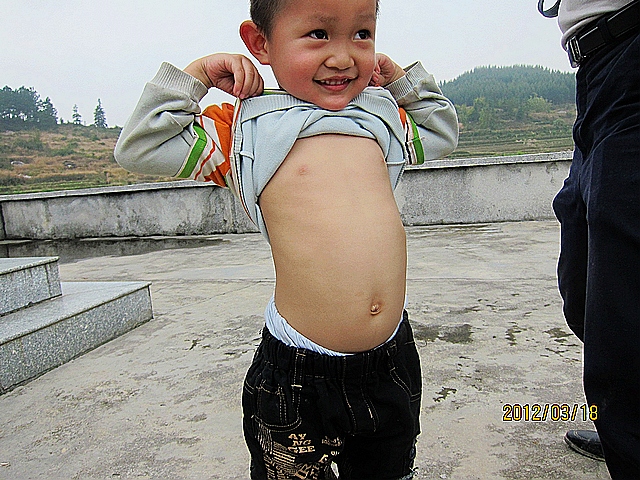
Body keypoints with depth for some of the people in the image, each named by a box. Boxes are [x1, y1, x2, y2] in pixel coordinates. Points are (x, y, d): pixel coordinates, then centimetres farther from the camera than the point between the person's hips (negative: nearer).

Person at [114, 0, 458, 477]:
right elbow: (139, 148, -5)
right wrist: (196, 74, -7)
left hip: (392, 361, 5)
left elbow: (442, 133, 27)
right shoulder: (246, 126, -5)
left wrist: (400, 77, 14)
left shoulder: (382, 116, 8)